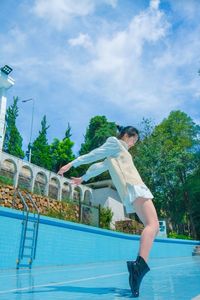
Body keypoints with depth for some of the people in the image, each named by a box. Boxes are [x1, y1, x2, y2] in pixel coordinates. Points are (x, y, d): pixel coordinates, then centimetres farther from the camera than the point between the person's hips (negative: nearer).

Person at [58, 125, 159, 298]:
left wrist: (83, 179, 50)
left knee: (152, 226, 2)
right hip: (133, 187, -9)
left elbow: (98, 166, 40)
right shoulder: (115, 143, 11)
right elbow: (93, 155, 5)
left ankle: (138, 266, -8)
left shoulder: (118, 153, 34)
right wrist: (72, 164, 2)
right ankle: (140, 265, -38)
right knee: (153, 224, -22)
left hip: (132, 191, 9)